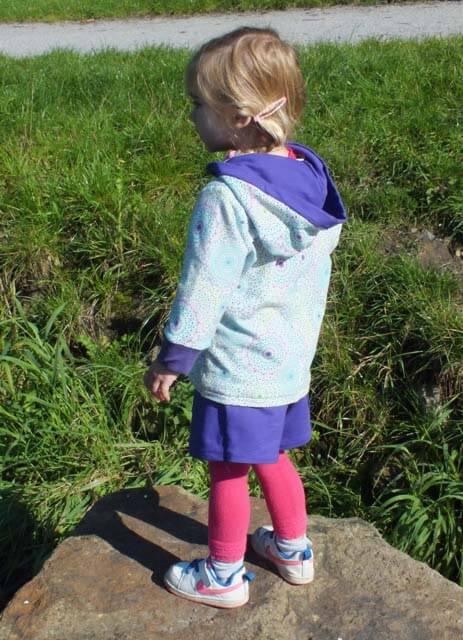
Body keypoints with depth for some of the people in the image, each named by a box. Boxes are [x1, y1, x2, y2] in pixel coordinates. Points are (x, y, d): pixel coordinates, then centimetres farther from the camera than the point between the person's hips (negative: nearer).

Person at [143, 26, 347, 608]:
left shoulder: (226, 197, -25)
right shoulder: (309, 177, -1)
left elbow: (203, 290, -21)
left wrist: (171, 360, -8)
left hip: (236, 369, -8)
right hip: (292, 358, 8)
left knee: (227, 472, 10)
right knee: (271, 457, 25)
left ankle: (222, 576, 29)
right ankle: (292, 549, 42)